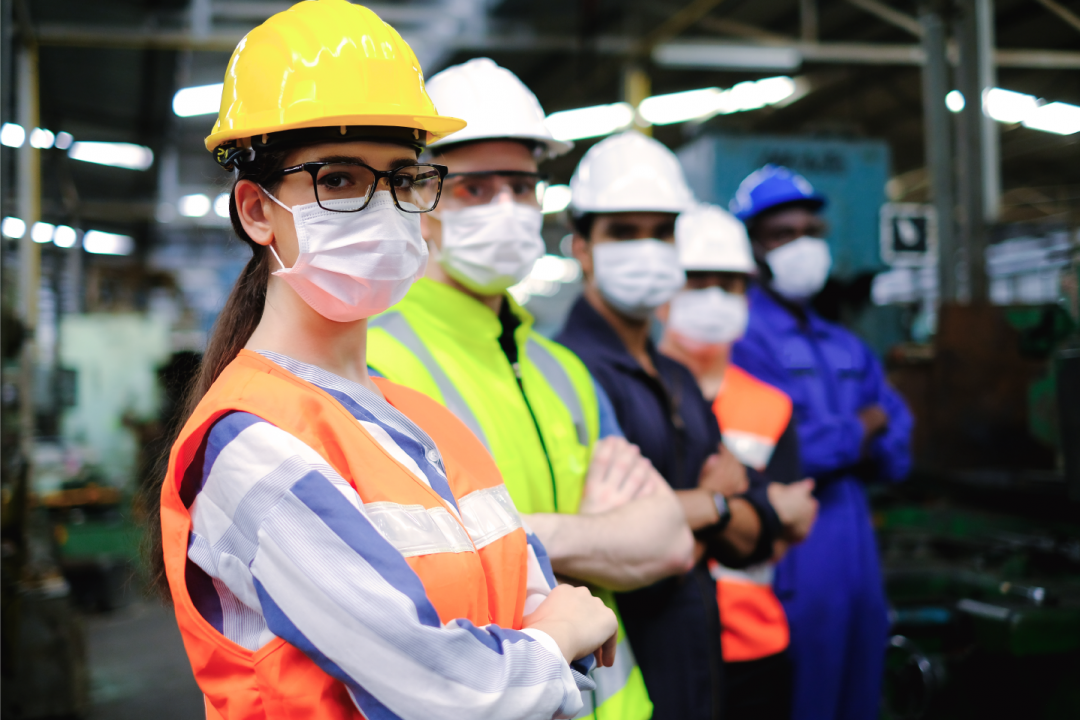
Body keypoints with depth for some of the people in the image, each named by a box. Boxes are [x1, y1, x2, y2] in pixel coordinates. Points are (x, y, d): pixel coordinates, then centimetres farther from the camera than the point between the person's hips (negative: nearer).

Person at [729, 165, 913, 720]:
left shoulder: (847, 348, 18)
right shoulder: (741, 340, -9)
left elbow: (896, 453, 13)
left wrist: (834, 442, -7)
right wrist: (864, 426, -3)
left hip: (859, 561, 8)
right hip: (794, 565, -8)